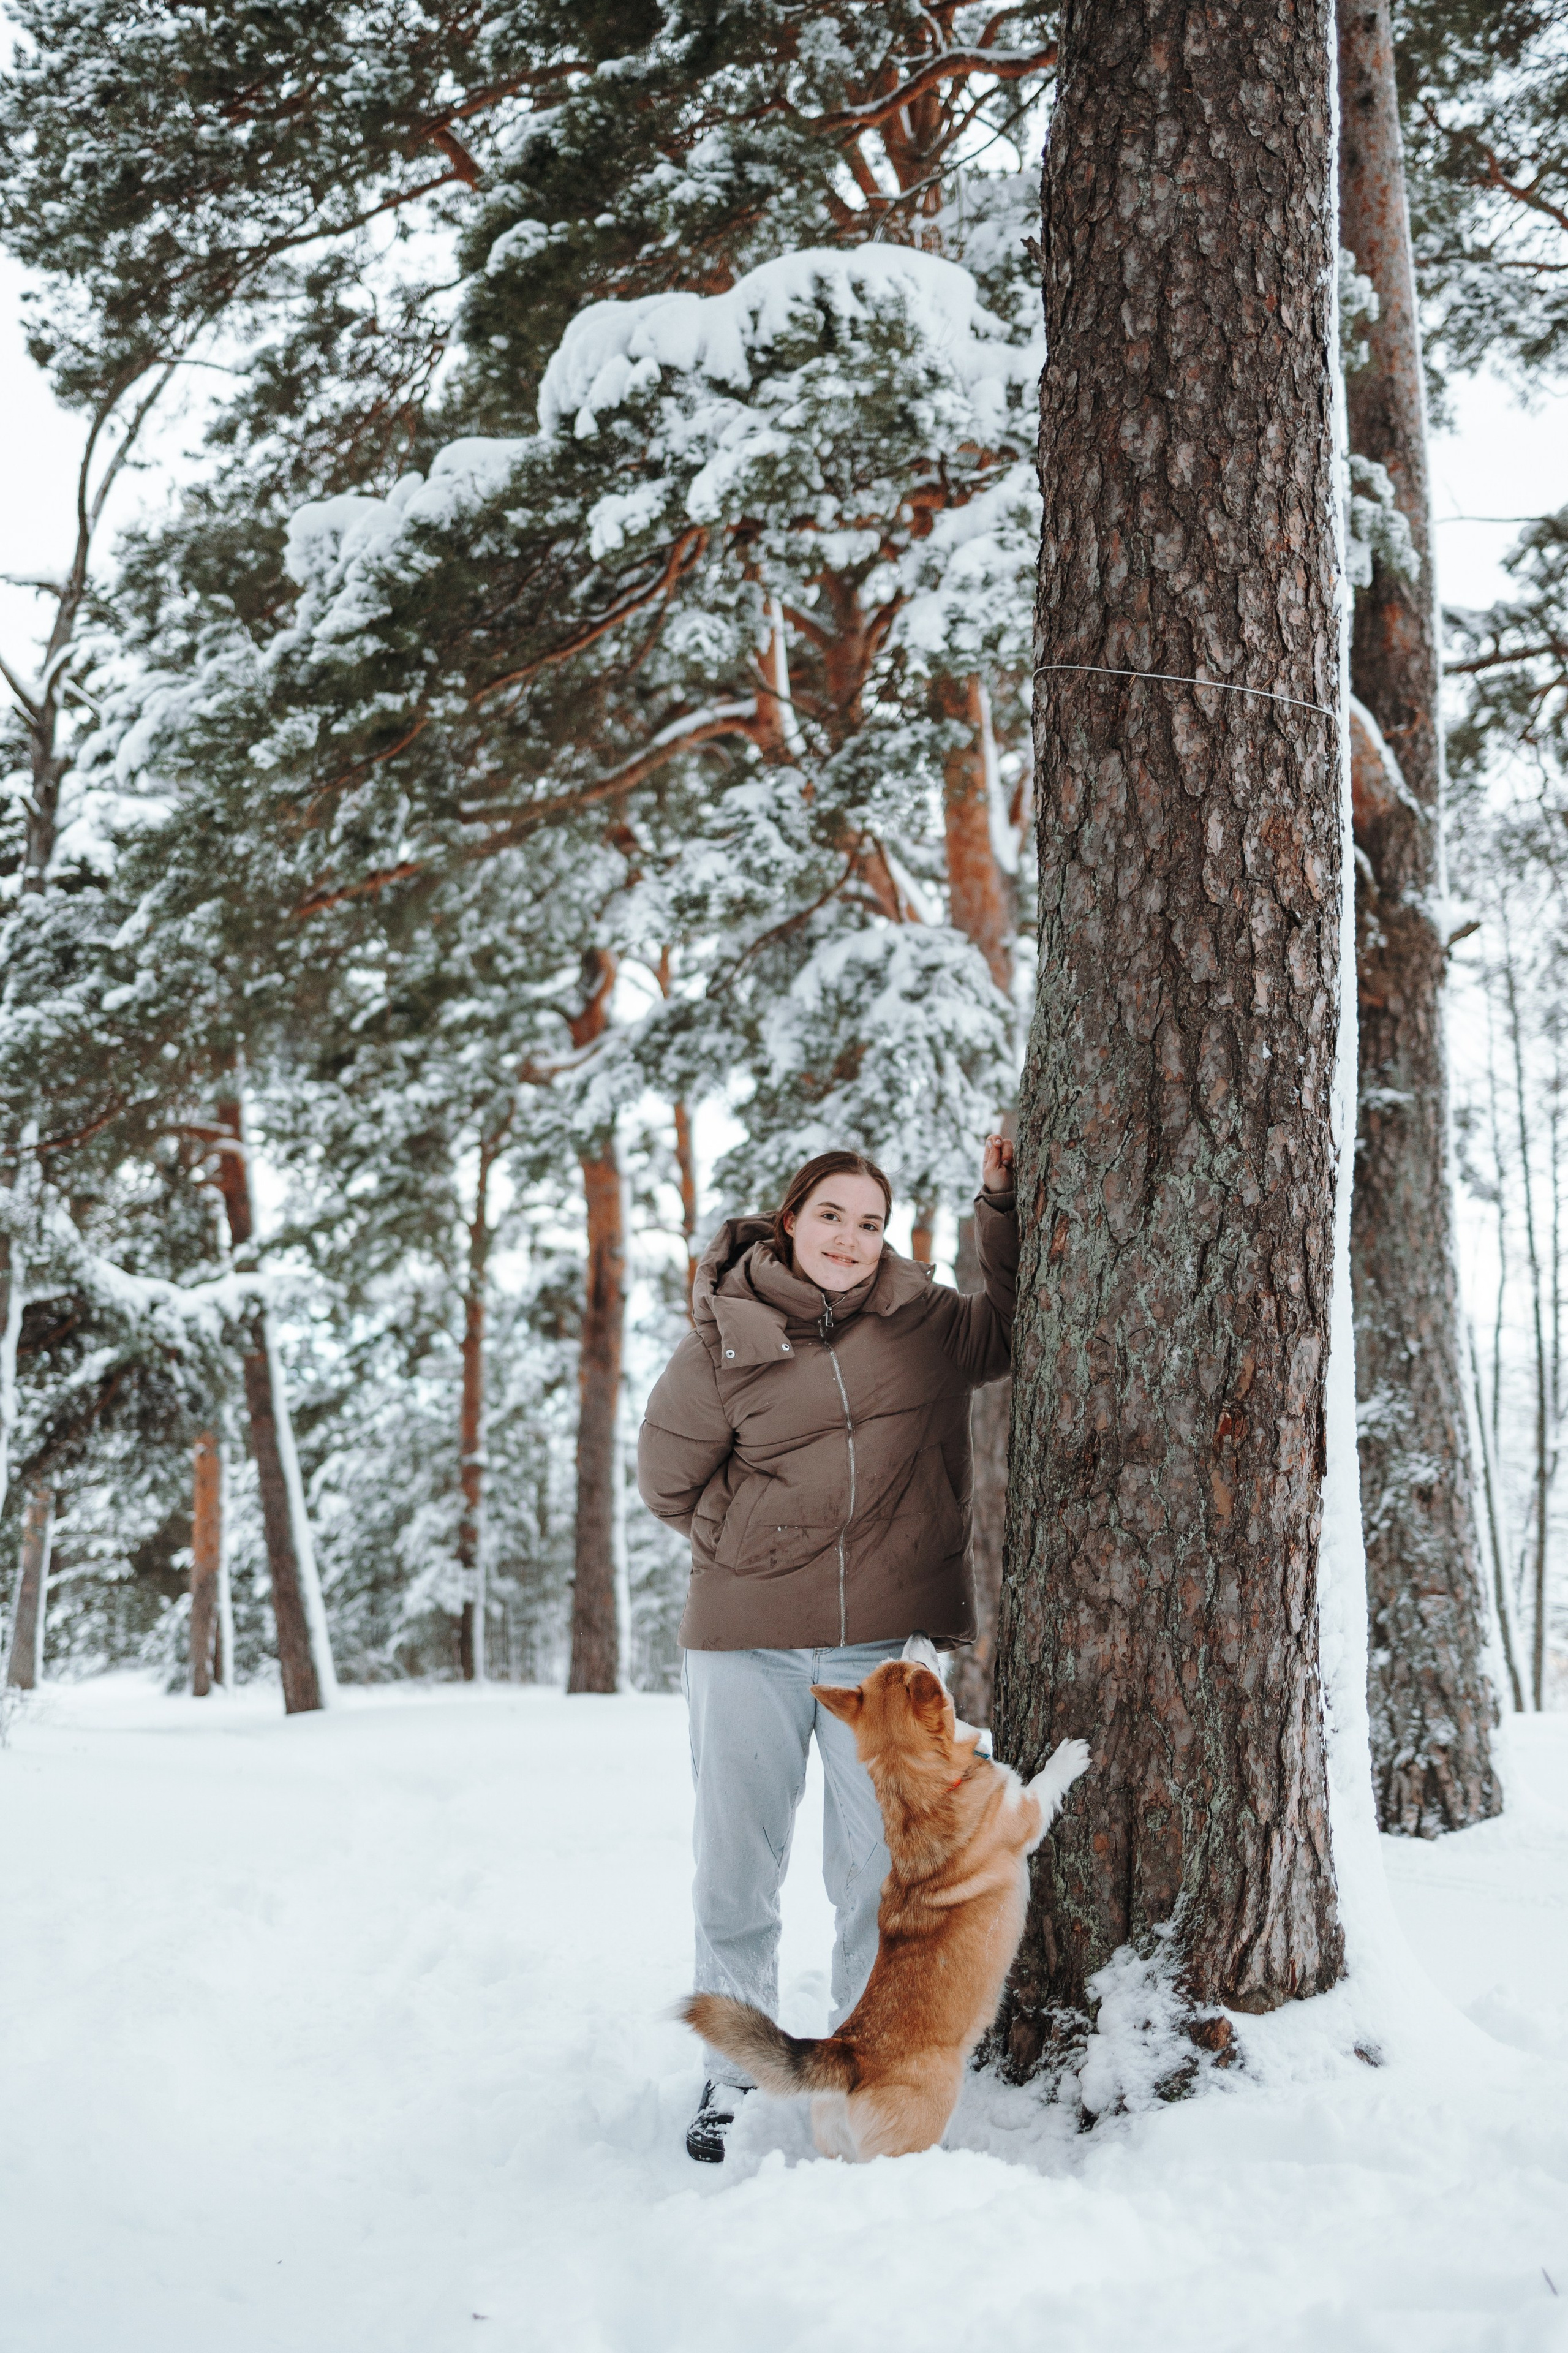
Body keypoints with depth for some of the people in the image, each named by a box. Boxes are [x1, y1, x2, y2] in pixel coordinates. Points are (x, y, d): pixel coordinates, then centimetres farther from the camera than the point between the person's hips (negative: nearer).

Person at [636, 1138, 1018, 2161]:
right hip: (747, 1638, -1)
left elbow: (1023, 1325, 16)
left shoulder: (926, 1323, 3)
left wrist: (1005, 1203, 4)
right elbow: (669, 1474, 6)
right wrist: (766, 1539, 2)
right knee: (736, 1869, 9)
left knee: (882, 1873, 7)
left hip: (888, 1637, 1)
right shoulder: (724, 1338, -2)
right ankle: (733, 2074, 24)